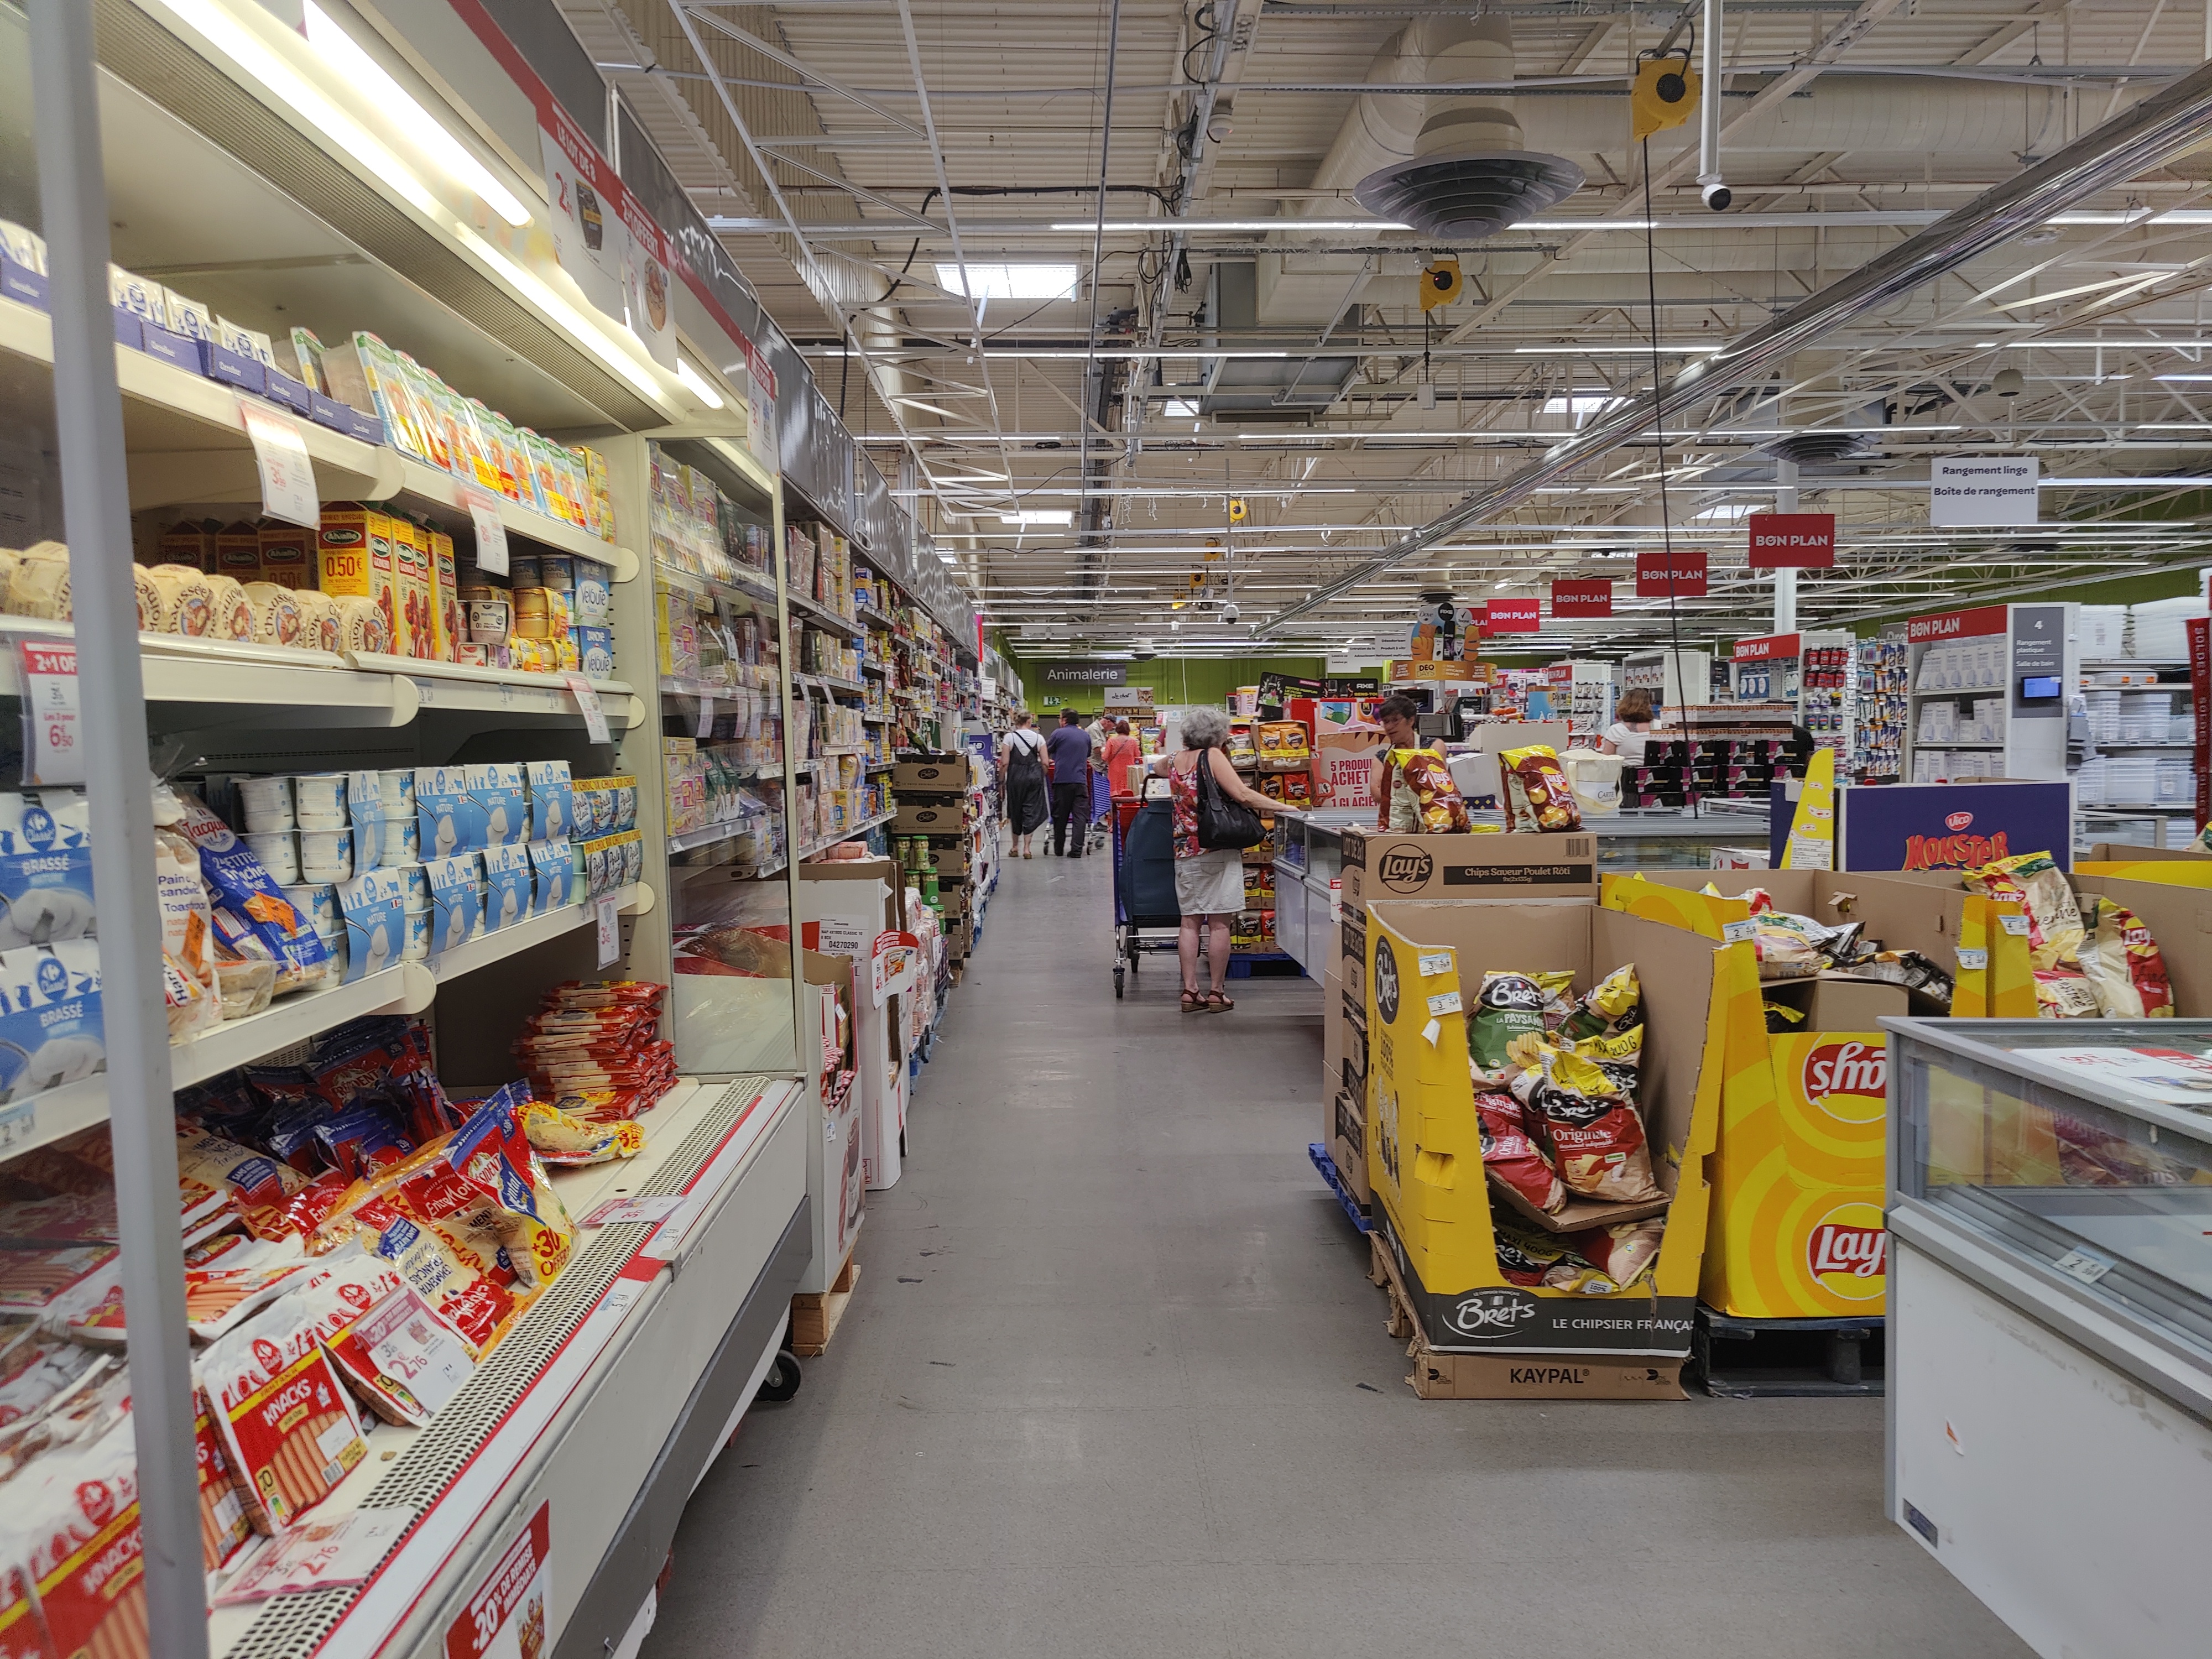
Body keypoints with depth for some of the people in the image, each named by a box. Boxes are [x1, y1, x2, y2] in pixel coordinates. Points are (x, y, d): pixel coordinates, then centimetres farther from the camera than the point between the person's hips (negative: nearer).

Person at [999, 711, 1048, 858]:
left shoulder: (1010, 737, -4)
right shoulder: (1038, 738, 1)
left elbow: (1005, 763, -7)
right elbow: (1045, 763, -1)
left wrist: (1001, 780, 3)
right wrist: (1042, 777, 15)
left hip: (1016, 777, 0)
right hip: (1034, 777, 1)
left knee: (1015, 811, 14)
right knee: (1031, 811, 5)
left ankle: (1016, 847, 23)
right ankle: (1027, 848, 0)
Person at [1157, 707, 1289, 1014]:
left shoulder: (1174, 761, 10)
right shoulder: (1213, 756, -8)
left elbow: (1156, 766, 36)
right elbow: (1243, 795, -16)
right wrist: (1283, 808, -11)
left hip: (1184, 852, 6)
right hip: (1218, 850, -6)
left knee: (1190, 922, 9)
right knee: (1219, 923, 1)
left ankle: (1190, 991, 8)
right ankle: (1216, 993, 4)